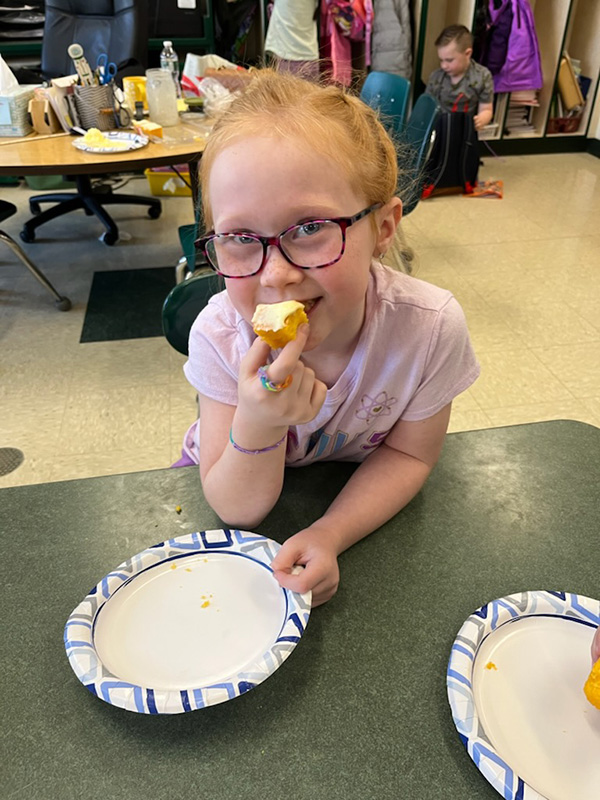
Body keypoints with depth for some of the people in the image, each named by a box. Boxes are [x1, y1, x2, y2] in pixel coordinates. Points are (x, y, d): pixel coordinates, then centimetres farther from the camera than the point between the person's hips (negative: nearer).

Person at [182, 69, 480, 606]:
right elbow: (239, 510, -22)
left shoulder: (430, 326, -31)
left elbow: (409, 453, -13)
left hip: (361, 490, 1)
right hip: (242, 483, 0)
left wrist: (328, 536, -28)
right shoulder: (219, 335, -29)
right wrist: (257, 427, -44)